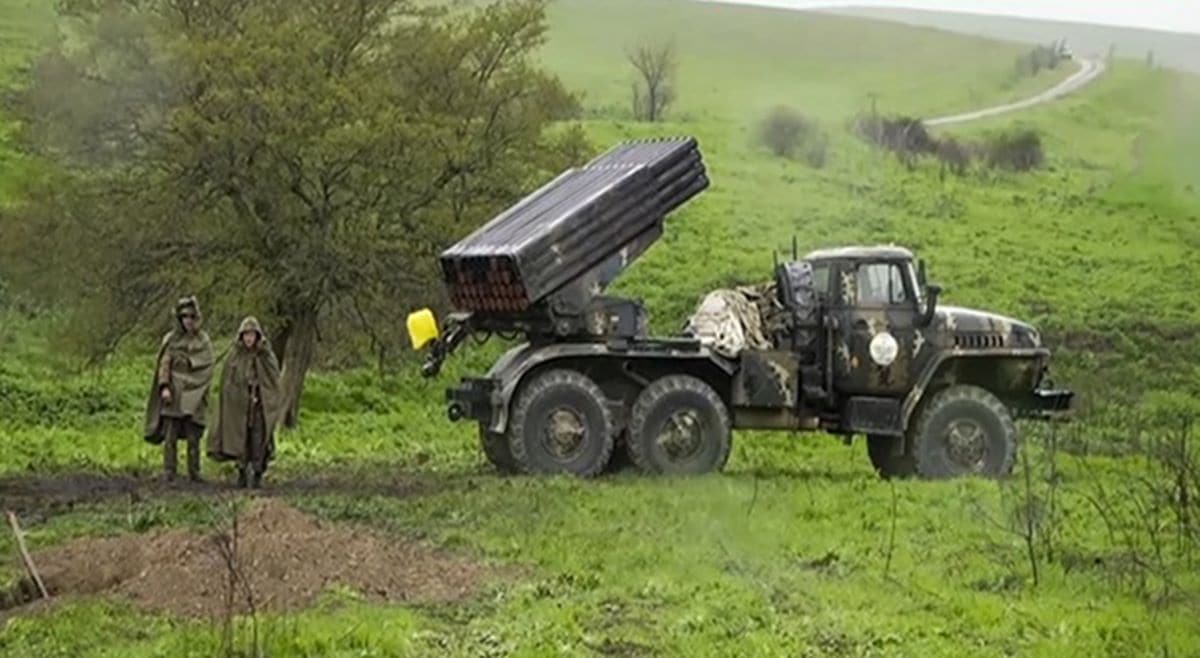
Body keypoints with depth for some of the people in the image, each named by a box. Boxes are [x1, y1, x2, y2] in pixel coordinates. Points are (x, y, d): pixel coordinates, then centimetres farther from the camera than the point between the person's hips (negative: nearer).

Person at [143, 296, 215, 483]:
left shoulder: (203, 341, 10)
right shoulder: (171, 340, 7)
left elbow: (208, 366, 5)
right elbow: (164, 364, -1)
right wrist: (164, 387, -12)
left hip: (194, 395, 1)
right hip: (173, 393, -1)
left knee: (193, 436, -1)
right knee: (170, 436, -5)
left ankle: (194, 472, 4)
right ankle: (168, 472, -4)